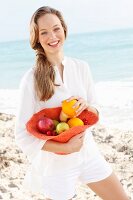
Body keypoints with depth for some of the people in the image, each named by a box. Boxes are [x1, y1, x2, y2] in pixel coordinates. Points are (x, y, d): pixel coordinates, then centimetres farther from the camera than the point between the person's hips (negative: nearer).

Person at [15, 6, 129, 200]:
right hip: (56, 161, -4)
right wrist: (66, 148, -22)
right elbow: (22, 135, -14)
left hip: (89, 153, 5)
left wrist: (86, 106, -17)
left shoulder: (81, 67, -1)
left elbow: (95, 112, 7)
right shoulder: (31, 79, -15)